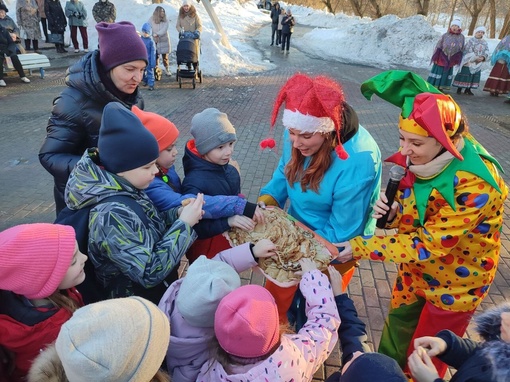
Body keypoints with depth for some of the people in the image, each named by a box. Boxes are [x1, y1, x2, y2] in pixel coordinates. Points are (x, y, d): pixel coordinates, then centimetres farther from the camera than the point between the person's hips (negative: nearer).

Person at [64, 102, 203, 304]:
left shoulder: (126, 189, -7)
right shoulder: (111, 215, -30)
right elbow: (150, 274, -29)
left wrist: (177, 214, -10)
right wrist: (184, 224, -25)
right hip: (143, 305, -7)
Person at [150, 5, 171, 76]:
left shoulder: (166, 21, 1)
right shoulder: (151, 20, -1)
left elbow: (164, 30, -10)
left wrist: (157, 34, -22)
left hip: (164, 40, 1)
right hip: (155, 41, -1)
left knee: (165, 56, 4)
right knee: (155, 56, -1)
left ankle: (167, 69, 14)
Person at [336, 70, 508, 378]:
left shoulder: (474, 183, -34)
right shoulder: (425, 157, -13)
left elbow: (430, 244, -31)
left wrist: (360, 246, -31)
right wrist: (391, 212, -22)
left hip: (456, 279, -6)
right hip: (417, 267, 7)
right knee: (398, 324, 26)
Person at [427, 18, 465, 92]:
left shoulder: (461, 37, 0)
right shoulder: (445, 35, -6)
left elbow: (461, 50, 5)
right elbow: (438, 47, -5)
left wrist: (457, 60, 4)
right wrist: (436, 58, -9)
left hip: (451, 60, 3)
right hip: (441, 58, -3)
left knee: (446, 73, 9)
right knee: (438, 71, 2)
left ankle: (441, 87, 17)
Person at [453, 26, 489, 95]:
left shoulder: (485, 43, 12)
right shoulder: (471, 40, -5)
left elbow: (486, 52, 9)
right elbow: (468, 51, -13)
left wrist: (483, 57, -13)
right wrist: (475, 58, -20)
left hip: (478, 63, 6)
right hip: (468, 62, -6)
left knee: (475, 76, 7)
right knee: (464, 75, -5)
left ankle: (468, 89, 14)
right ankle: (459, 89, 2)